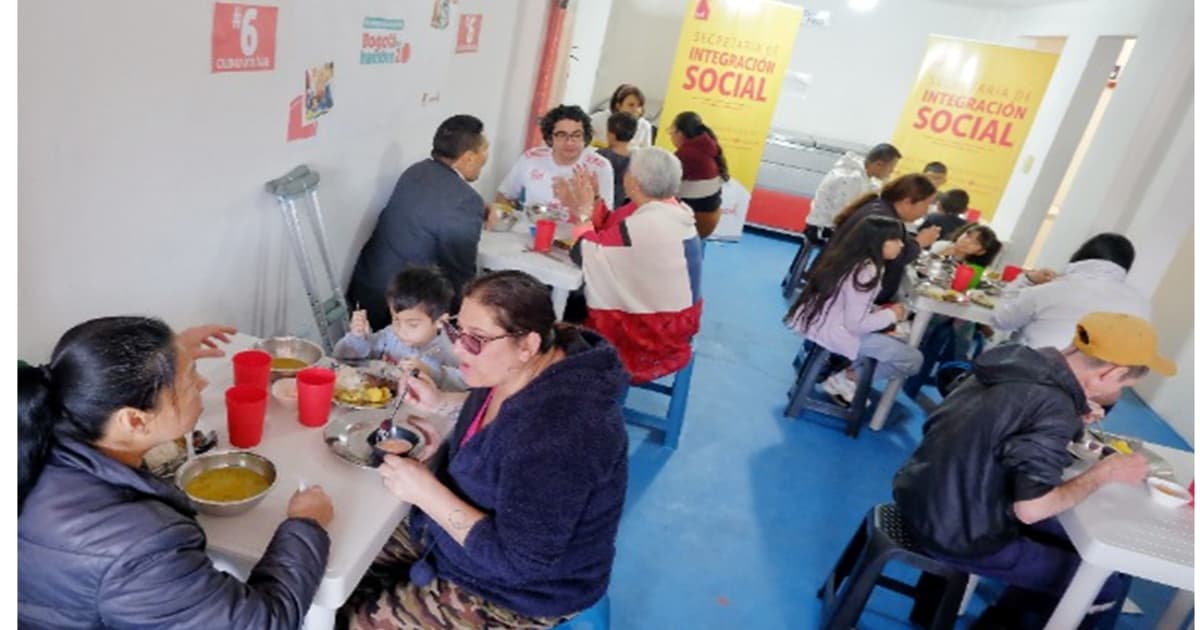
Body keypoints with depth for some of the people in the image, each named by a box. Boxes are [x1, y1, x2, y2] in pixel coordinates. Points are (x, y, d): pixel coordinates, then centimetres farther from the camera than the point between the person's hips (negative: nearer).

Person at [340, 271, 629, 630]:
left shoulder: (556, 434, -37)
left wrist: (426, 491, -28)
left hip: (519, 587, -8)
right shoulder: (516, 370, -9)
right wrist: (442, 403, -1)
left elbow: (517, 559, -31)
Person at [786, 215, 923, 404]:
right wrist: (891, 315, -6)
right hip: (831, 333, -9)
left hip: (815, 322, 9)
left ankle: (839, 365, 16)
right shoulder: (866, 272, -19)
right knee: (912, 359, -2)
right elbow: (856, 324, -22)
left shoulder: (845, 255, 7)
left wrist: (882, 310, 6)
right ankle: (846, 378, 4)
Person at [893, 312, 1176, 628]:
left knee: (1069, 534, 25)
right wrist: (1104, 473, -10)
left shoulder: (1021, 360, -2)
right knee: (1104, 584, 6)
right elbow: (1030, 508, -24)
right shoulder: (1053, 408, -26)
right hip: (957, 536, -8)